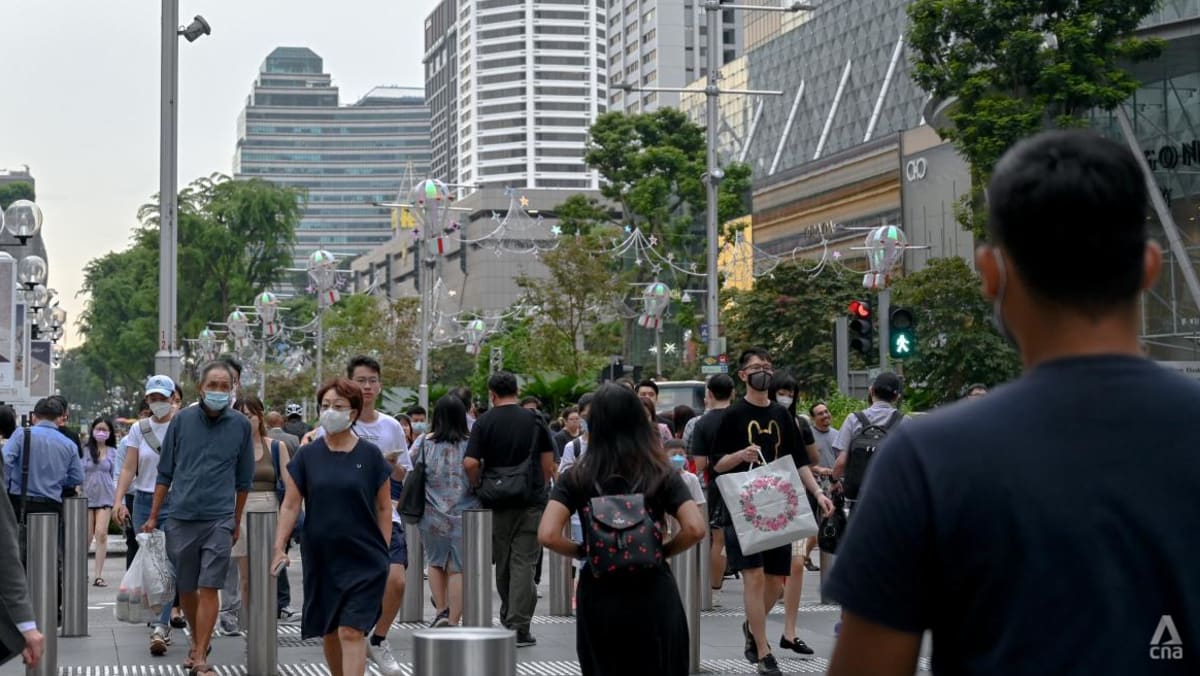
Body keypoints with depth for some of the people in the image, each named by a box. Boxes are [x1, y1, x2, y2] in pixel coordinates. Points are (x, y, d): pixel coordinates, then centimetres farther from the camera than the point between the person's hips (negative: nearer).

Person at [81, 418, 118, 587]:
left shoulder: (113, 452, 6)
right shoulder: (85, 450, 1)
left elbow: (115, 476, 11)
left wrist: (117, 500, 9)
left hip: (105, 496, 0)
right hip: (87, 495, 0)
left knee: (101, 534, -9)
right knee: (87, 536, 3)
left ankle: (98, 575, -6)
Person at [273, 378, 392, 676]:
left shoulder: (370, 455, -1)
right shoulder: (307, 455, 3)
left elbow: (383, 508, 3)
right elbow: (290, 505, 3)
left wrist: (384, 551, -2)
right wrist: (279, 547, -6)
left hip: (363, 559, -3)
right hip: (320, 558, 3)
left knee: (351, 631, -11)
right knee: (329, 632, 13)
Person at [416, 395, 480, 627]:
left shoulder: (425, 443, -2)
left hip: (433, 515, 1)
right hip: (464, 517, -1)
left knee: (435, 562, 20)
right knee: (458, 569, 4)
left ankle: (441, 611, 10)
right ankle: (453, 621, 2)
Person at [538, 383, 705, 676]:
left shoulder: (576, 477, -1)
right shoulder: (661, 475, 0)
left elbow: (548, 535, -11)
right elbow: (695, 529, -11)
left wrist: (581, 552, 6)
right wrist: (663, 551, 6)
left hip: (598, 596, 1)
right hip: (652, 595, 0)